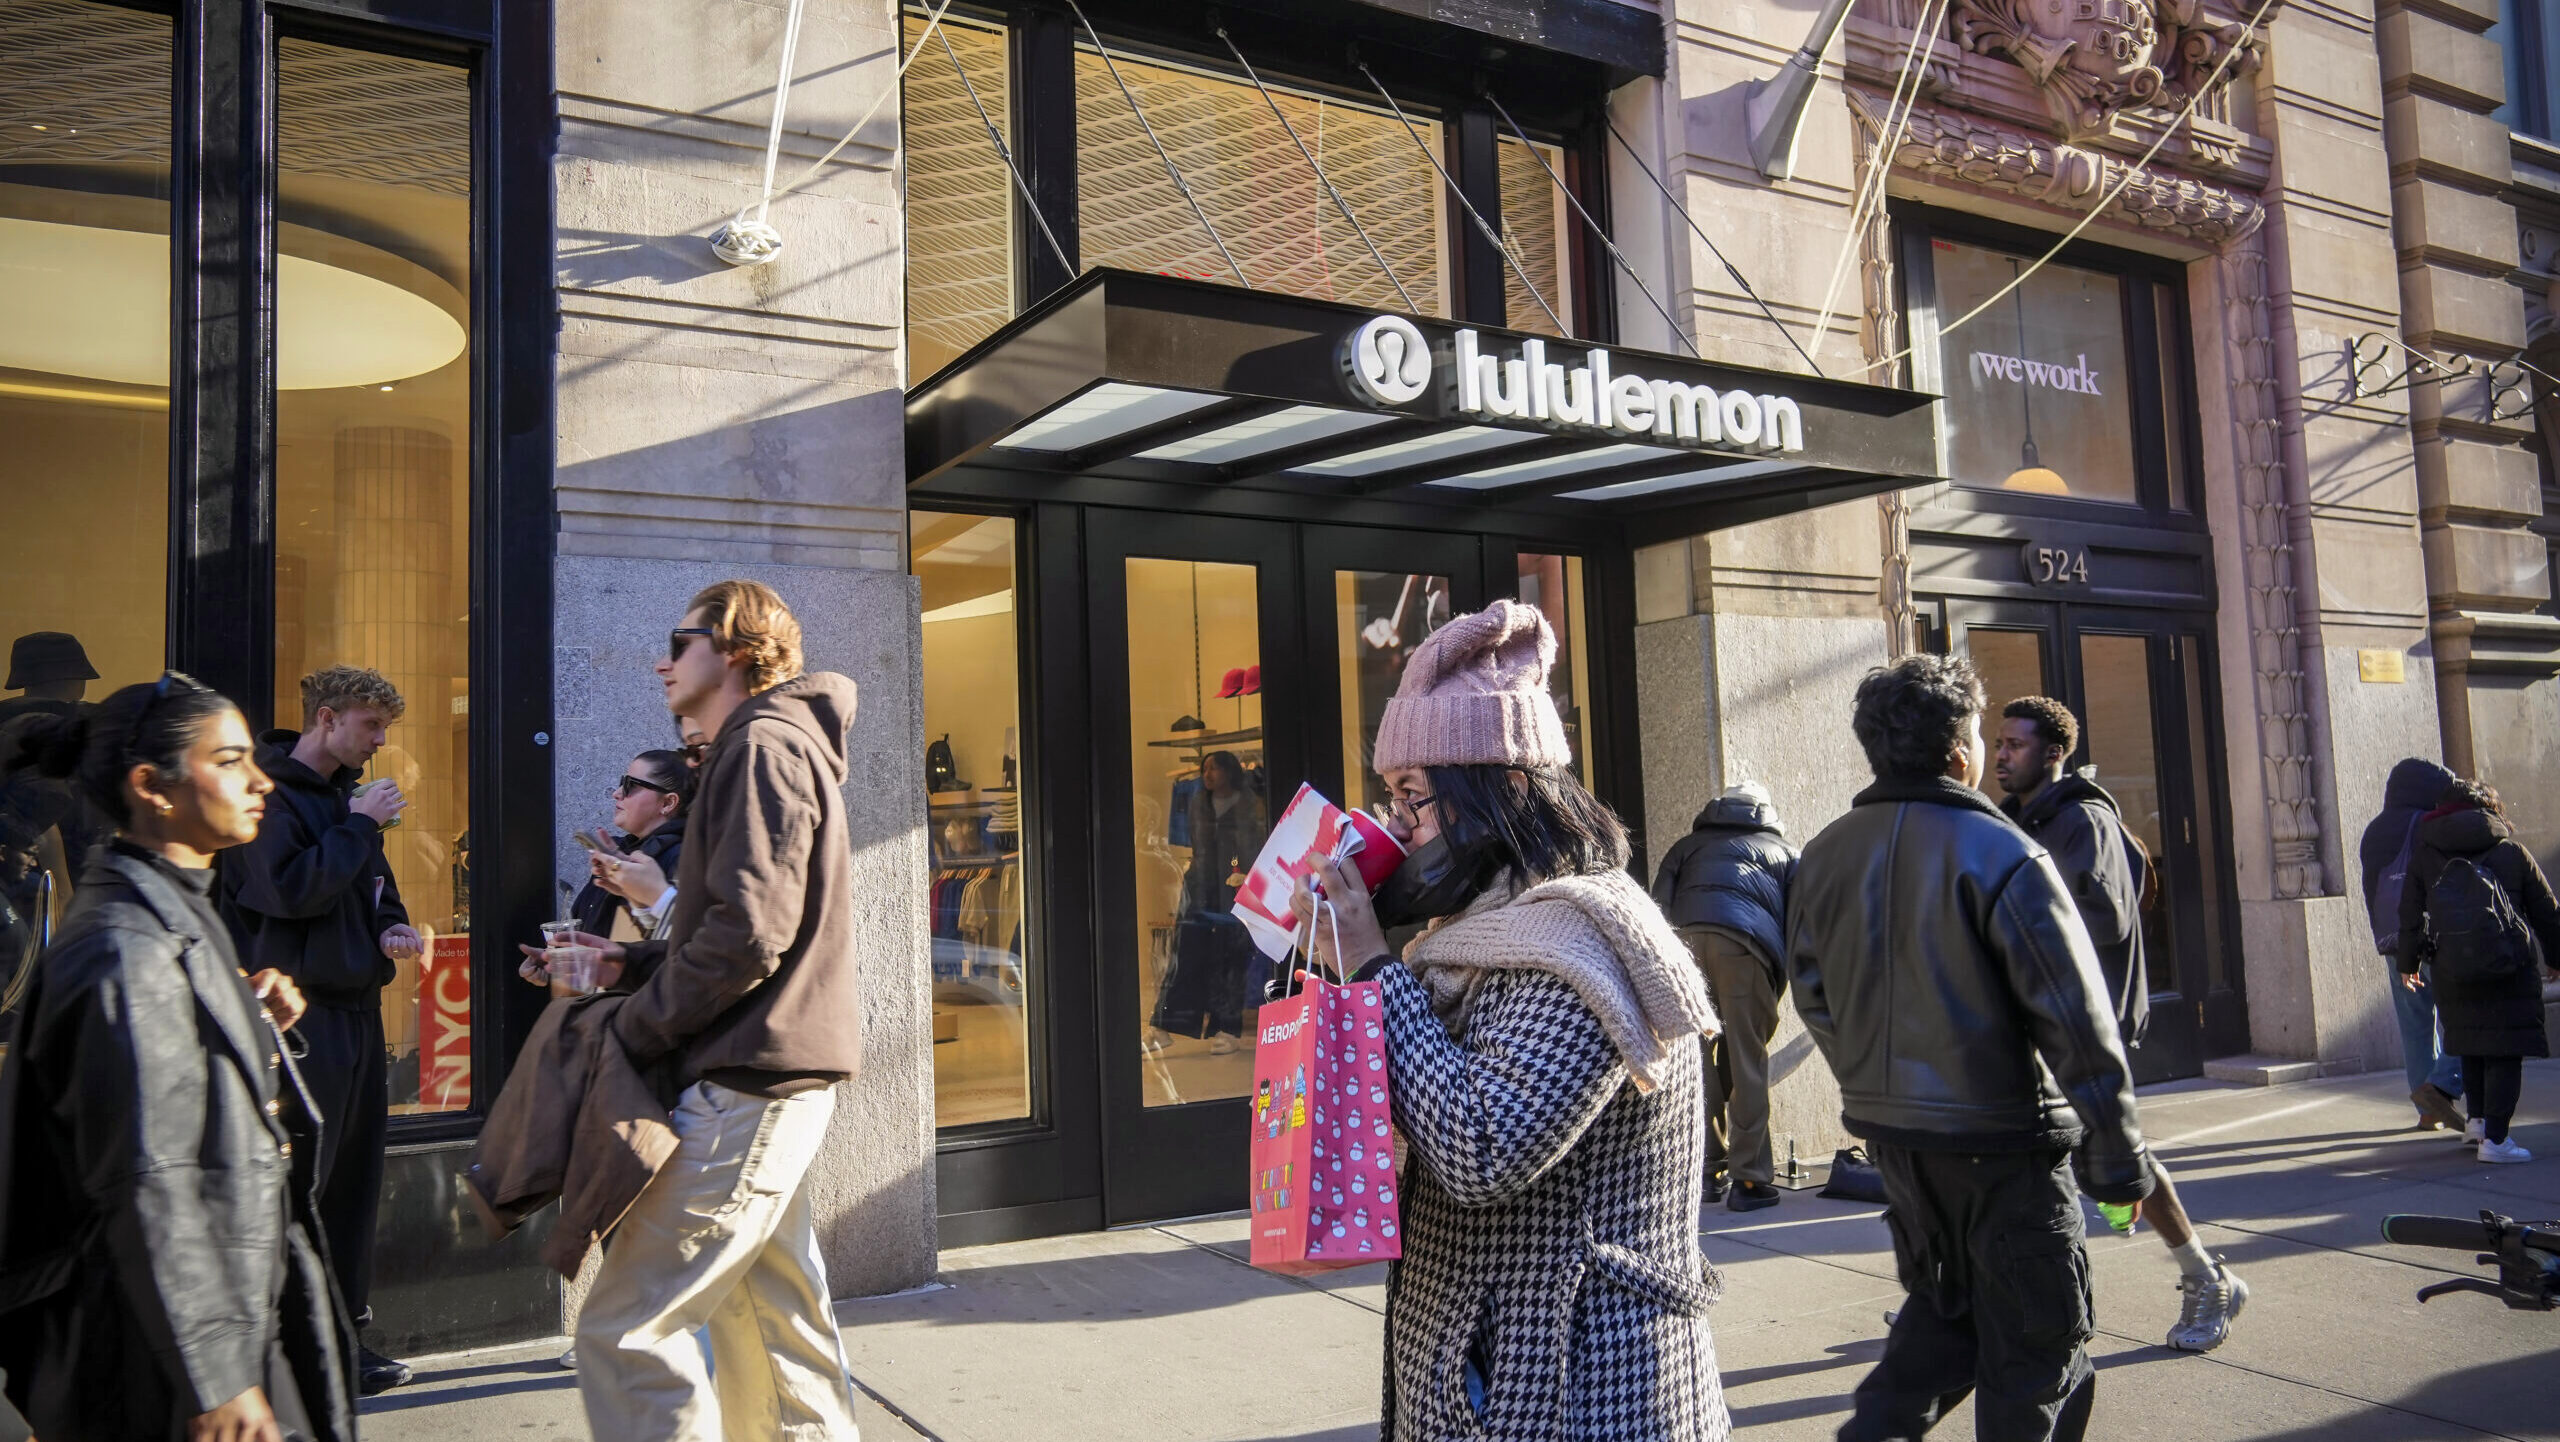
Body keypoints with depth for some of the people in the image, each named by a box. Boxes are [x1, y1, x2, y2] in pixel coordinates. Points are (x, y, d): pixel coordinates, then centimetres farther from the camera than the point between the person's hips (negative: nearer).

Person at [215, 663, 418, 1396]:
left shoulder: (345, 795, 17)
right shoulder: (266, 793, -9)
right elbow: (289, 887, -23)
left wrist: (392, 928, 5)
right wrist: (360, 823, -16)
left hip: (356, 1008, 9)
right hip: (297, 1013, -9)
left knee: (355, 1183, 13)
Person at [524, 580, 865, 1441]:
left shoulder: (762, 746, -12)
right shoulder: (770, 747, 21)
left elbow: (747, 933, -22)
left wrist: (634, 1028, -11)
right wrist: (630, 965, 10)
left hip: (751, 1086, -11)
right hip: (774, 1082, 11)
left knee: (624, 1330, -8)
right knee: (772, 1324, 15)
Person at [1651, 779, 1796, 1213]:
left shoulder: (1687, 846, 32)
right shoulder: (1785, 853, 30)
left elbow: (1658, 909, 16)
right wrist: (1774, 994, 20)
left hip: (1683, 941, 2)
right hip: (1745, 947, -1)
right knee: (1746, 1063, 3)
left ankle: (1709, 1170, 16)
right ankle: (1749, 1179, 4)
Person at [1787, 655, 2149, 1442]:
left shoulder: (1823, 856, 2)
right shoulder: (2000, 854, -17)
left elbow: (1812, 996, 10)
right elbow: (2076, 1022, -16)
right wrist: (2117, 1157, -8)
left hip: (1890, 1131, 6)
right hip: (2000, 1139, -6)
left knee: (1943, 1306, 24)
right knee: (2035, 1342, 10)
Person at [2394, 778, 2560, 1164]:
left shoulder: (2424, 856, 7)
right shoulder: (2512, 852, 5)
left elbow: (2410, 915, 6)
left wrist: (2408, 963, 17)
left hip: (2452, 970, 2)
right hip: (2508, 971, -2)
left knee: (2472, 1048, 21)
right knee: (2505, 1052, -1)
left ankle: (2477, 1121, 20)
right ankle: (2494, 1139, -6)